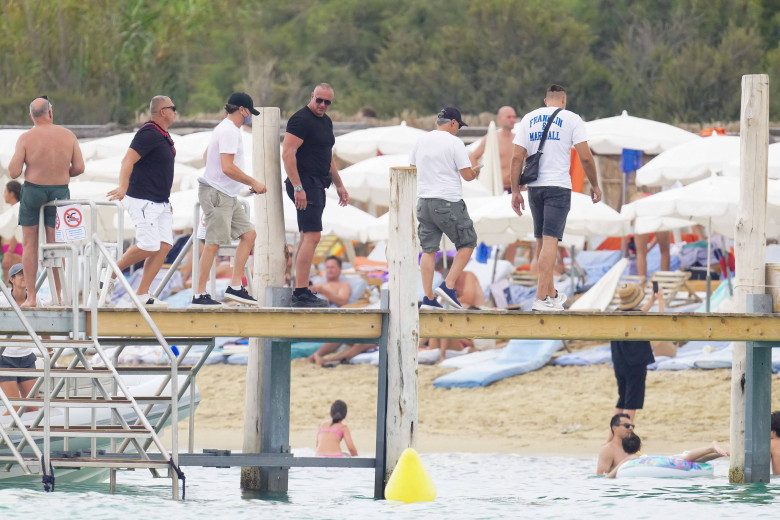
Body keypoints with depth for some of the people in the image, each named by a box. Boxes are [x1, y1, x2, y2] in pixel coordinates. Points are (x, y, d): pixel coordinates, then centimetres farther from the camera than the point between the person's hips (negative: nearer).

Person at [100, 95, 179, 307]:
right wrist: (123, 186, -39)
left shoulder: (163, 136, 16)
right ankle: (112, 273, 5)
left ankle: (142, 294, -1)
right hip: (143, 201, -10)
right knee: (149, 246, -16)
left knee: (164, 246, -2)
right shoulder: (149, 133, -13)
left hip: (160, 203, 10)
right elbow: (128, 160, -24)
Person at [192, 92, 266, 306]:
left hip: (227, 195, 11)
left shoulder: (225, 128, 17)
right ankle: (199, 295, -7)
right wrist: (253, 182, -16)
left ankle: (235, 287, 7)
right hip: (216, 193, -11)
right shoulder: (229, 131, -16)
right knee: (213, 244, -9)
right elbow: (228, 167, -25)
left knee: (248, 234, 8)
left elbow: (207, 154, 30)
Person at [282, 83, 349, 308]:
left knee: (307, 238, 11)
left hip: (317, 185, 10)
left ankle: (300, 292, 14)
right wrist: (298, 187, -25)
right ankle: (301, 293, -18)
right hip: (305, 184, -10)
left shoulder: (325, 121, 17)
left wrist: (339, 185, 28)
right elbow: (287, 154, -20)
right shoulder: (301, 120, -13)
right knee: (312, 236, -15)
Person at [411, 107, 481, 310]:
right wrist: (475, 172, 14)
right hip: (449, 202, -6)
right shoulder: (454, 143, -8)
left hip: (424, 201, 6)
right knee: (467, 243, 8)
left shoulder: (421, 141, 9)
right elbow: (467, 175, -9)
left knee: (428, 250, 8)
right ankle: (448, 286, -5)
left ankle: (428, 298, 3)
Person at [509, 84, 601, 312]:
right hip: (559, 186, -4)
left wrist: (515, 191, 7)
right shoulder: (571, 119, 0)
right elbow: (585, 157, -6)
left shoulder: (529, 118, 10)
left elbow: (517, 157, 5)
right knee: (550, 240, -9)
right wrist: (594, 185, 7)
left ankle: (551, 294, 24)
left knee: (542, 241, 15)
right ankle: (541, 298, -17)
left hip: (534, 186, 4)